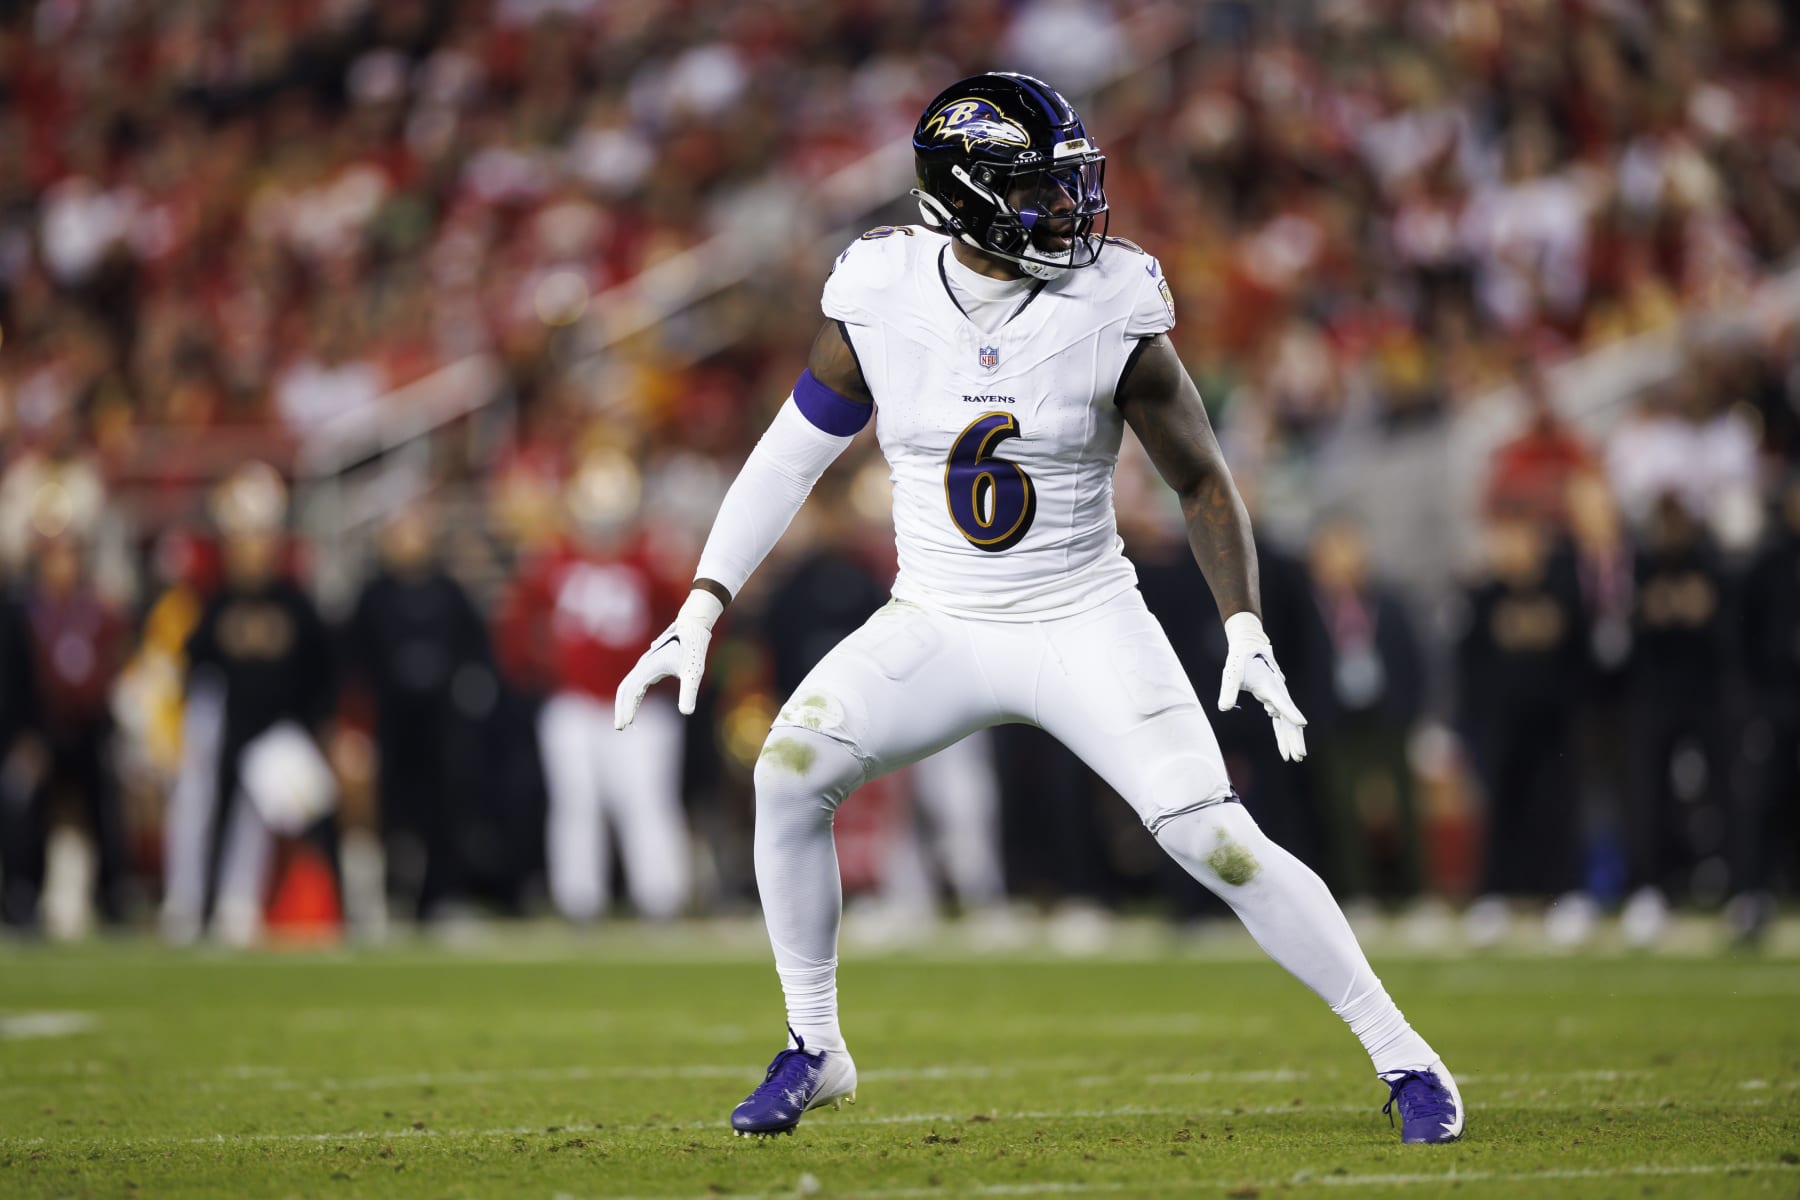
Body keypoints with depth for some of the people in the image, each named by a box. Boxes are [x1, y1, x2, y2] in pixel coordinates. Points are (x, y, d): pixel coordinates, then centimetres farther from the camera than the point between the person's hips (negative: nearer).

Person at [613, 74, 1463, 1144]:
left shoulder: (1112, 314, -12)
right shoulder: (881, 303, -9)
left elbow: (1202, 480, -2)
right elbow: (790, 458, 2)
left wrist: (1246, 632, -13)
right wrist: (701, 610, -4)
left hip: (1084, 624, -2)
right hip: (936, 627, 2)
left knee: (1215, 839, -14)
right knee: (792, 765, -19)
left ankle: (1403, 1056, 0)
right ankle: (815, 1052, -1)